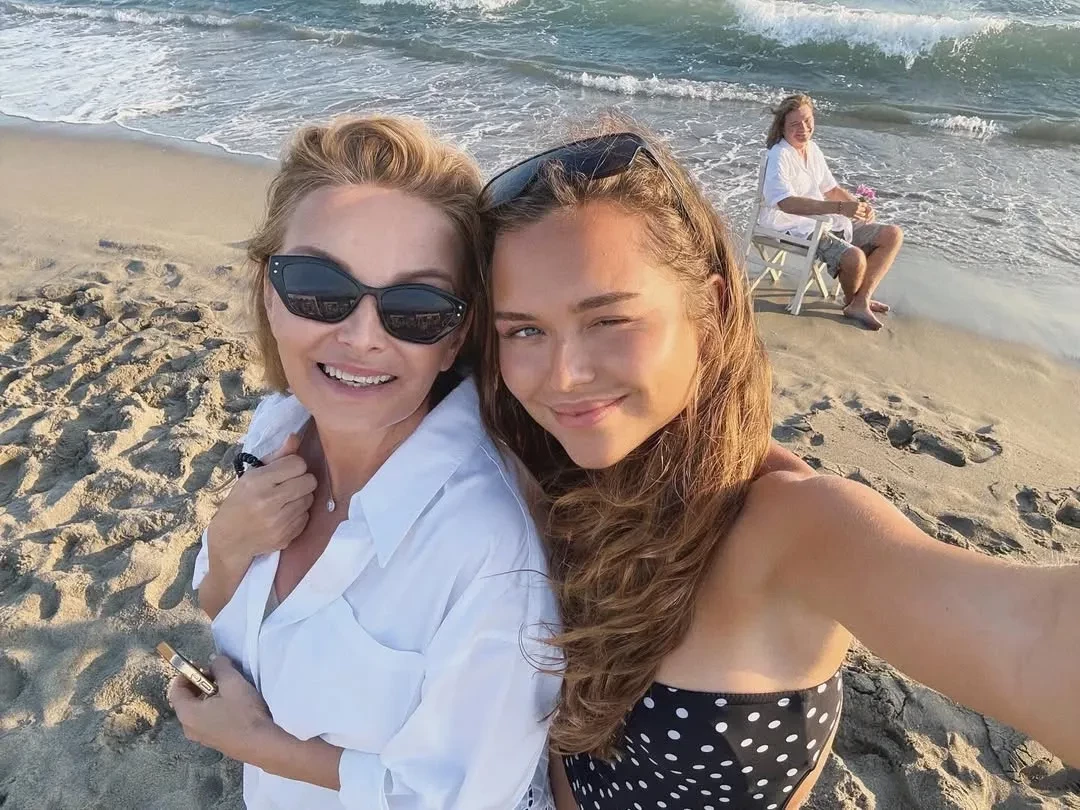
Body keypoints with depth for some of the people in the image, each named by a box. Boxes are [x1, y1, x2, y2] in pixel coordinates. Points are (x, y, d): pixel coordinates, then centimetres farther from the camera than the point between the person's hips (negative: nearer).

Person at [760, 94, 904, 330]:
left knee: (893, 235, 4)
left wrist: (859, 205, 0)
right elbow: (786, 203, -33)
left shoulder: (812, 149, 11)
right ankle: (852, 300, 4)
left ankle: (861, 301, -2)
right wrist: (840, 207, -39)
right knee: (855, 258, -31)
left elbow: (831, 189, 21)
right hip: (796, 227, -9)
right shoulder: (779, 156, -16)